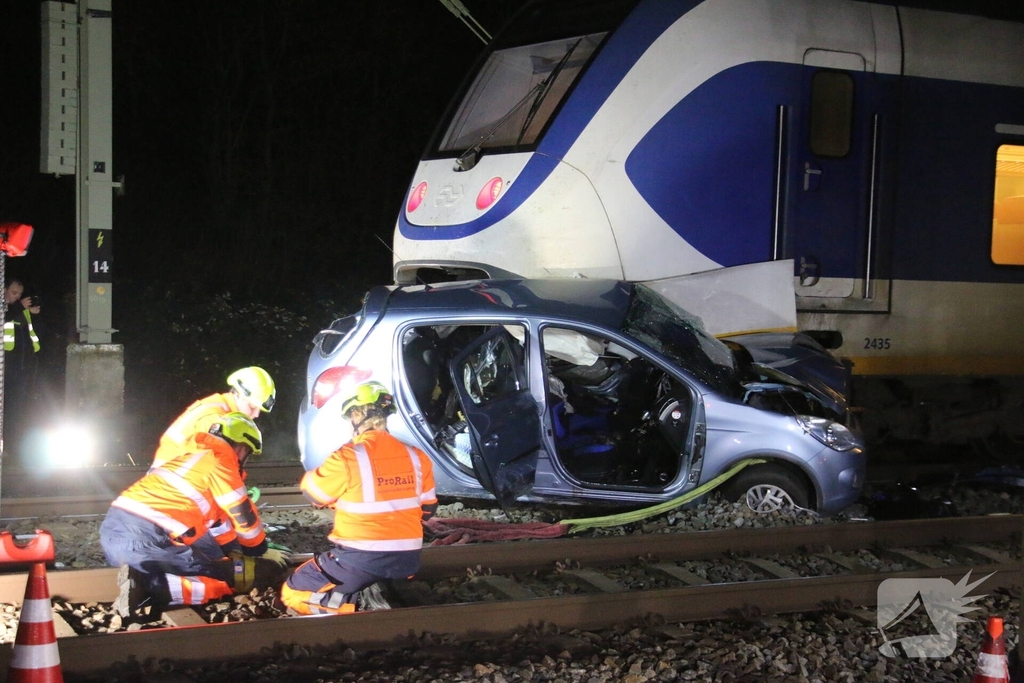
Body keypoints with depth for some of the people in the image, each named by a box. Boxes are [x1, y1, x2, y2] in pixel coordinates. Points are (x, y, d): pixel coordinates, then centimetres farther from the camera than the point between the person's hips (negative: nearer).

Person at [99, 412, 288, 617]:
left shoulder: (193, 458, 28)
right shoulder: (220, 462, 1)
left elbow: (216, 514, 39)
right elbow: (243, 517, 6)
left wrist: (232, 552, 46)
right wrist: (262, 552, 22)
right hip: (144, 541, -9)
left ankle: (141, 578, 1)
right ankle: (152, 587, -18)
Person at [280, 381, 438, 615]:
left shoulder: (347, 458, -15)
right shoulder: (417, 457, 2)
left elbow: (312, 493, 1)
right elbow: (427, 510, 12)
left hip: (360, 559, -7)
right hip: (407, 560, 7)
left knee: (294, 594, 10)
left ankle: (353, 609, -12)